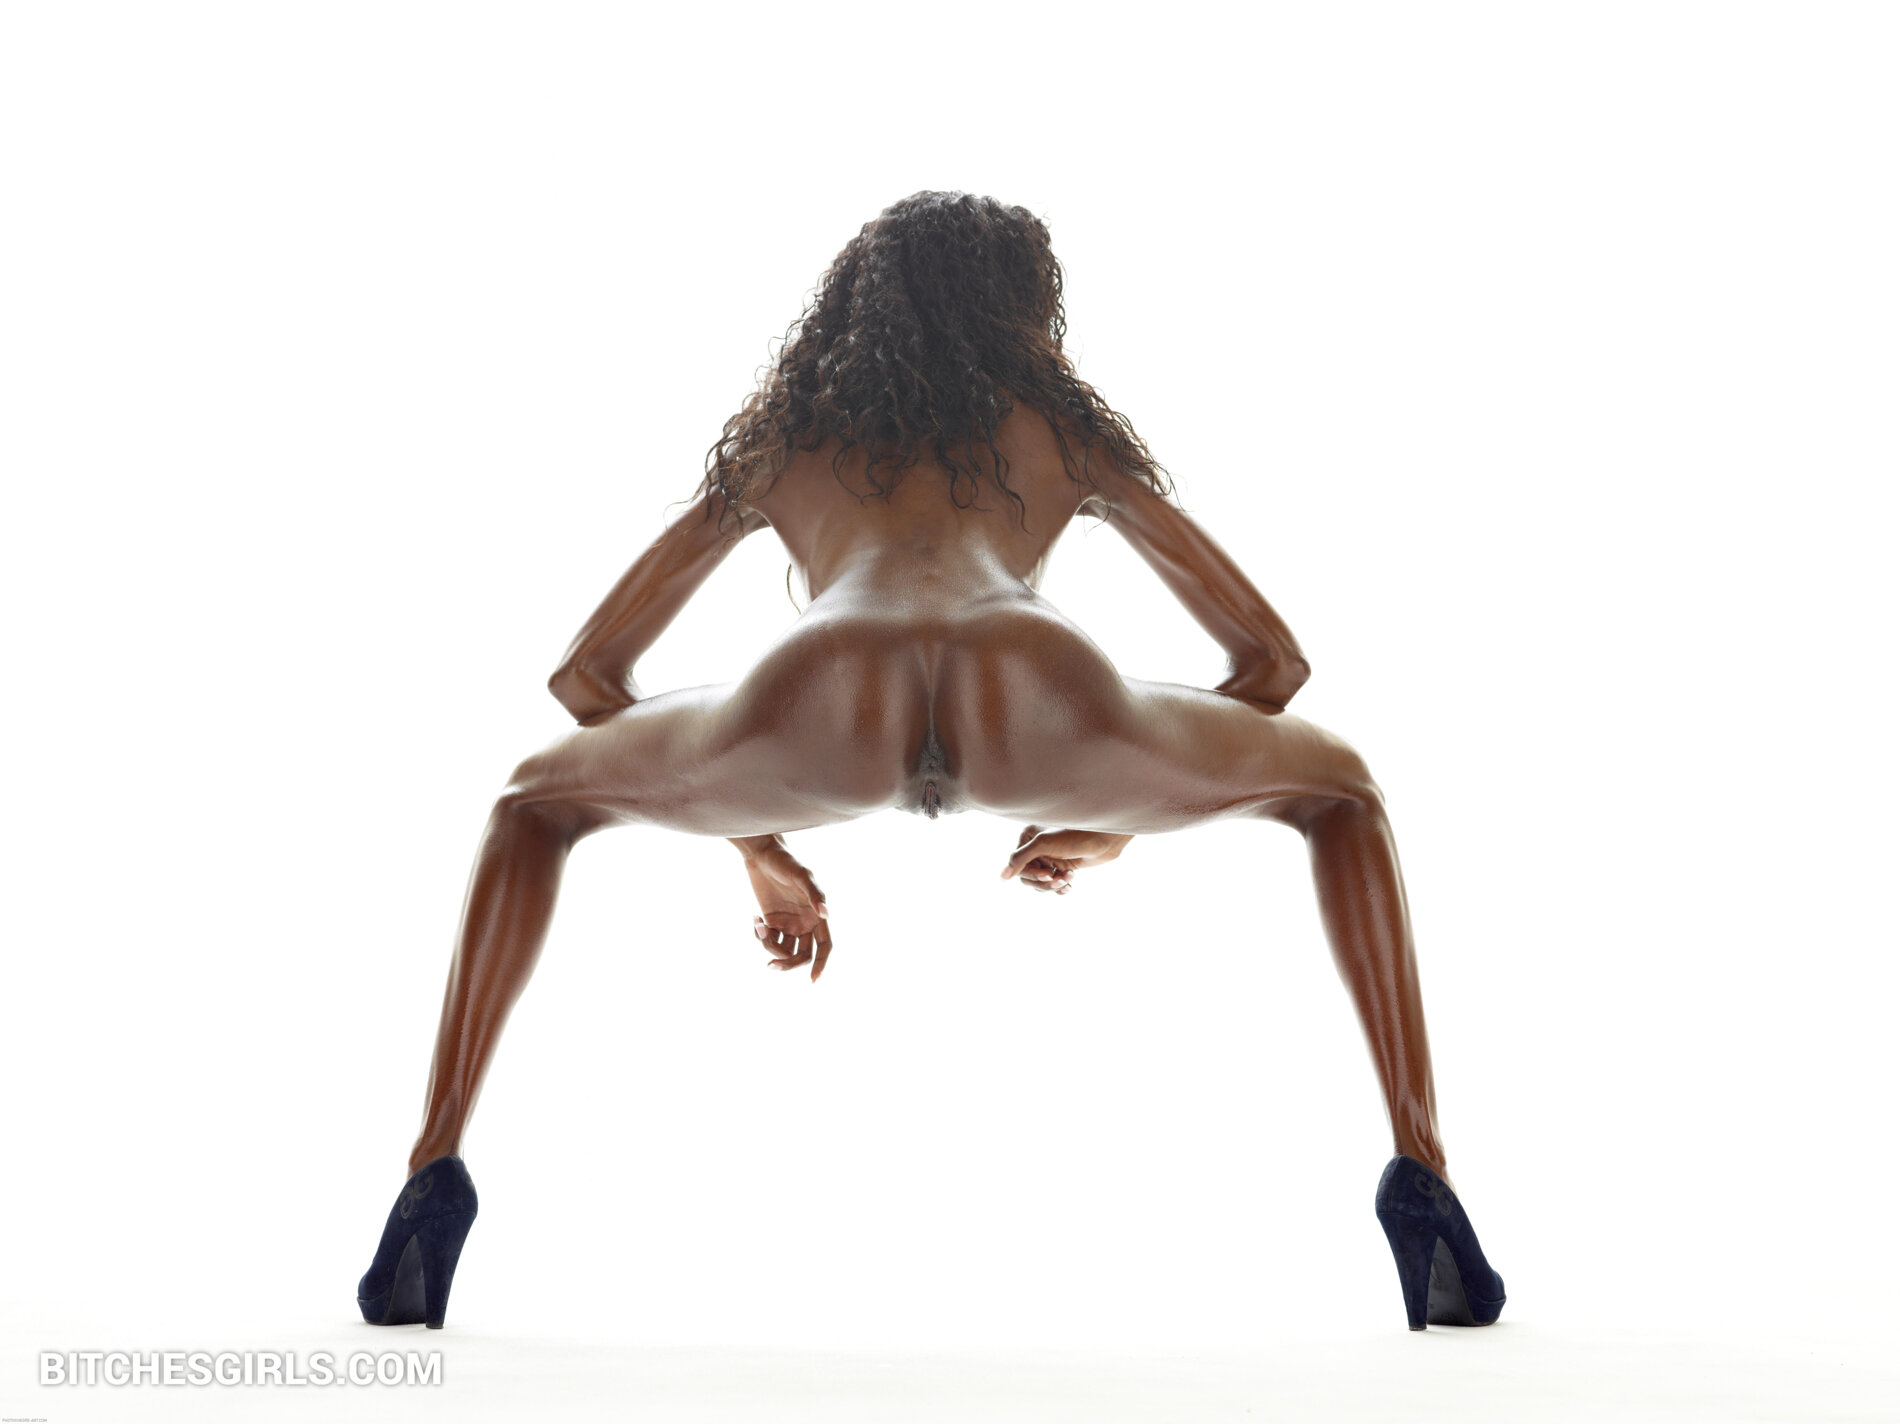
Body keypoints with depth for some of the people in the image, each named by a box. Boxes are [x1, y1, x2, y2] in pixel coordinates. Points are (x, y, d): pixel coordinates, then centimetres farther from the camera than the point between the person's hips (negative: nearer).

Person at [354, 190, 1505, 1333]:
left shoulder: (781, 432, 40)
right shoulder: (1064, 422, 38)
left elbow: (587, 672, 41)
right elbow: (1273, 656, 36)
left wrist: (759, 852, 43)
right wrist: (1121, 820, 45)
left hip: (821, 712, 1)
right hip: (1033, 705, 0)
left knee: (538, 801, 32)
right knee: (1338, 784, 28)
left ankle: (436, 1173, 15)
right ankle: (1422, 1181, 13)